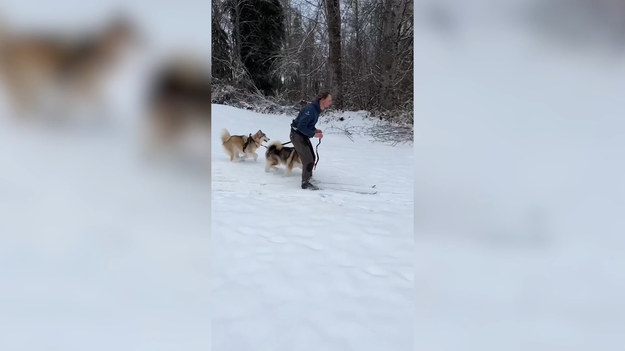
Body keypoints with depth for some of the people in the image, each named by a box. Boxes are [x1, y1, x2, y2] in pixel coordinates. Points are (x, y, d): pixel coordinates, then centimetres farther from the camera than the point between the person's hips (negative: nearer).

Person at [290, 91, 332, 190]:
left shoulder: (317, 109, 3)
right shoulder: (310, 109, -28)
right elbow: (301, 126, -31)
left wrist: (315, 129, 1)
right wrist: (314, 134, -26)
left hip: (303, 136, 10)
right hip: (297, 135, -10)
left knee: (312, 157, 16)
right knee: (308, 159, -9)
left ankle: (308, 176, 34)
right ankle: (305, 183, 2)